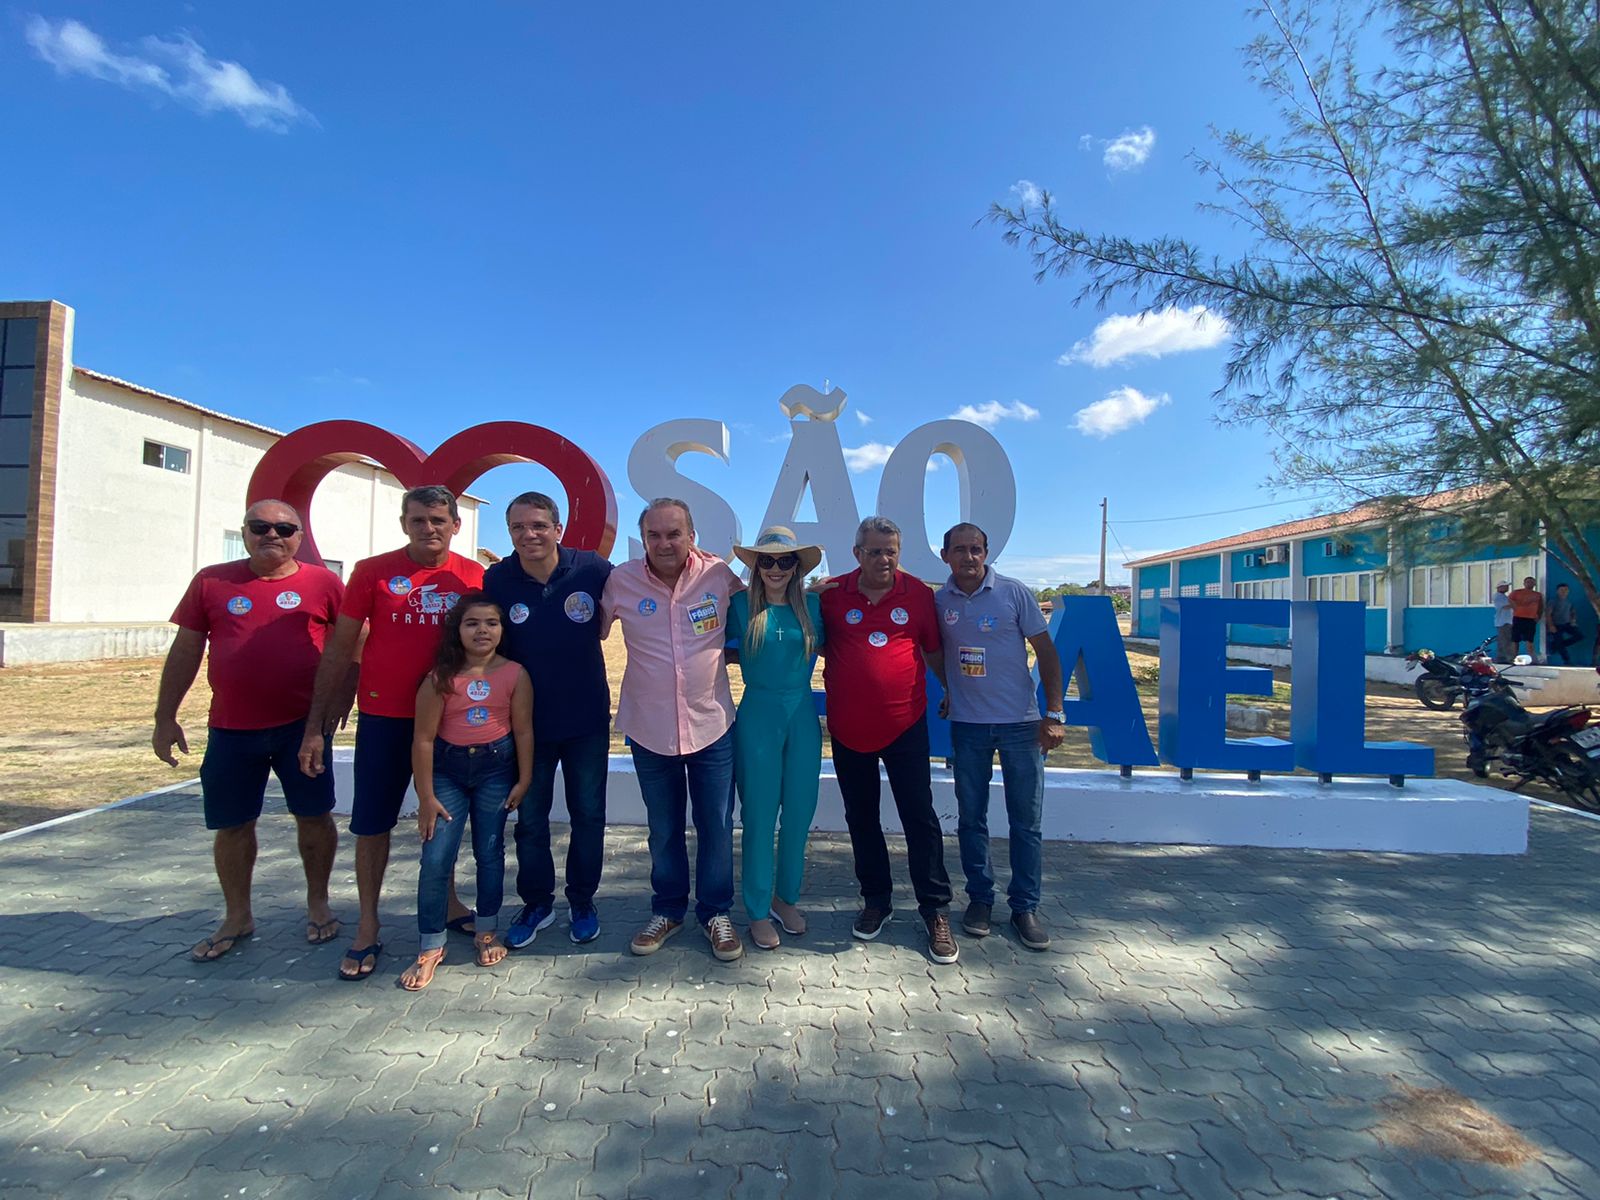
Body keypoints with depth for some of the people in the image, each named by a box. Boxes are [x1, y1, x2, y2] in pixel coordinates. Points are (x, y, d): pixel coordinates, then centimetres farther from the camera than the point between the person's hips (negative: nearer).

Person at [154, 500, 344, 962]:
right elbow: (185, 651, 7)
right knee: (231, 824, 11)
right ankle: (237, 918, 30)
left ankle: (318, 904, 27)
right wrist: (165, 718, 6)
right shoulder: (212, 582, 4)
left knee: (314, 816, 7)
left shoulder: (322, 582, -1)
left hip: (302, 725, -2)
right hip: (231, 729, 2)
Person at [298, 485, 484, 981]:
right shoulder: (373, 571, -4)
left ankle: (447, 902, 36)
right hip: (384, 717, -1)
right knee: (371, 822, 7)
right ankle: (368, 927, 24)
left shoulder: (473, 577, -2)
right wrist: (316, 725, -3)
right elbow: (339, 650, -1)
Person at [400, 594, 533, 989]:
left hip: (496, 767, 0)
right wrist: (425, 796, -7)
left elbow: (523, 730, -4)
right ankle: (431, 946, 15)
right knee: (436, 859, -1)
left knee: (490, 853, 10)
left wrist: (524, 780, -3)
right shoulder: (441, 677, -10)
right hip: (447, 768, 0)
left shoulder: (514, 674, -8)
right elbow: (424, 739, -7)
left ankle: (487, 931, 30)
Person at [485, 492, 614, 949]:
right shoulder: (496, 580, -9)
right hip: (527, 720, 1)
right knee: (530, 819, 13)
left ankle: (582, 902, 33)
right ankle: (536, 904, 34)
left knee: (588, 816, 12)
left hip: (587, 719, -1)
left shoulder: (593, 569, -13)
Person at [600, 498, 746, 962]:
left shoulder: (719, 574, -9)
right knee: (663, 828, 17)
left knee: (716, 827, 11)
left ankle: (716, 912, 32)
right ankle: (667, 909, 38)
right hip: (649, 728, 1)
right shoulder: (621, 581, -8)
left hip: (712, 725, 0)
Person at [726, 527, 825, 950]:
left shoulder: (812, 605, 4)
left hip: (803, 717, 3)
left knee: (799, 814, 10)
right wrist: (753, 659, -5)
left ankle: (786, 899, 30)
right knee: (759, 817, 3)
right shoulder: (741, 605, -2)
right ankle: (758, 912, 19)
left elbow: (823, 646, 15)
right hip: (758, 717, -3)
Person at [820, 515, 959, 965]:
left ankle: (936, 911, 17)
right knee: (861, 819, 14)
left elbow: (933, 652, 9)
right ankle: (876, 900, 32)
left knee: (920, 818, 2)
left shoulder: (918, 594, -2)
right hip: (848, 729, 1)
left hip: (904, 725, -1)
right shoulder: (832, 595, -3)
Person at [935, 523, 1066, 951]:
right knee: (971, 817, 10)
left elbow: (1046, 651, -3)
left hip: (1020, 722, -2)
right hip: (966, 724, 2)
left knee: (1026, 820, 5)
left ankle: (1025, 907, 20)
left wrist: (1054, 714, -8)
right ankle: (979, 898, 26)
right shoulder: (939, 600, 1)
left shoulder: (1015, 593, -5)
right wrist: (949, 692, 6)